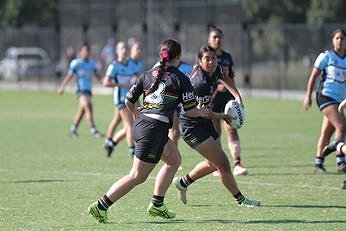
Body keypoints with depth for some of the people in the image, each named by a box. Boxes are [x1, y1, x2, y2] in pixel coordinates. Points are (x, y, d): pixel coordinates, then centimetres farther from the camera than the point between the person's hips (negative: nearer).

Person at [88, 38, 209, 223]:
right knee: (137, 176, -1)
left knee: (174, 160, 23)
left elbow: (129, 101, 15)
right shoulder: (180, 78, -6)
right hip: (155, 129, -8)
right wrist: (202, 112, 18)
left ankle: (156, 205, 24)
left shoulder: (147, 75, 11)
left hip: (141, 123, 8)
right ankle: (100, 206, -5)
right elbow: (190, 111, -3)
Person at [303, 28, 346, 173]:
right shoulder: (326, 56, -1)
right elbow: (314, 76, 1)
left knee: (326, 133, 8)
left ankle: (318, 163, 18)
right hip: (325, 96, -5)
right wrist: (308, 96, -3)